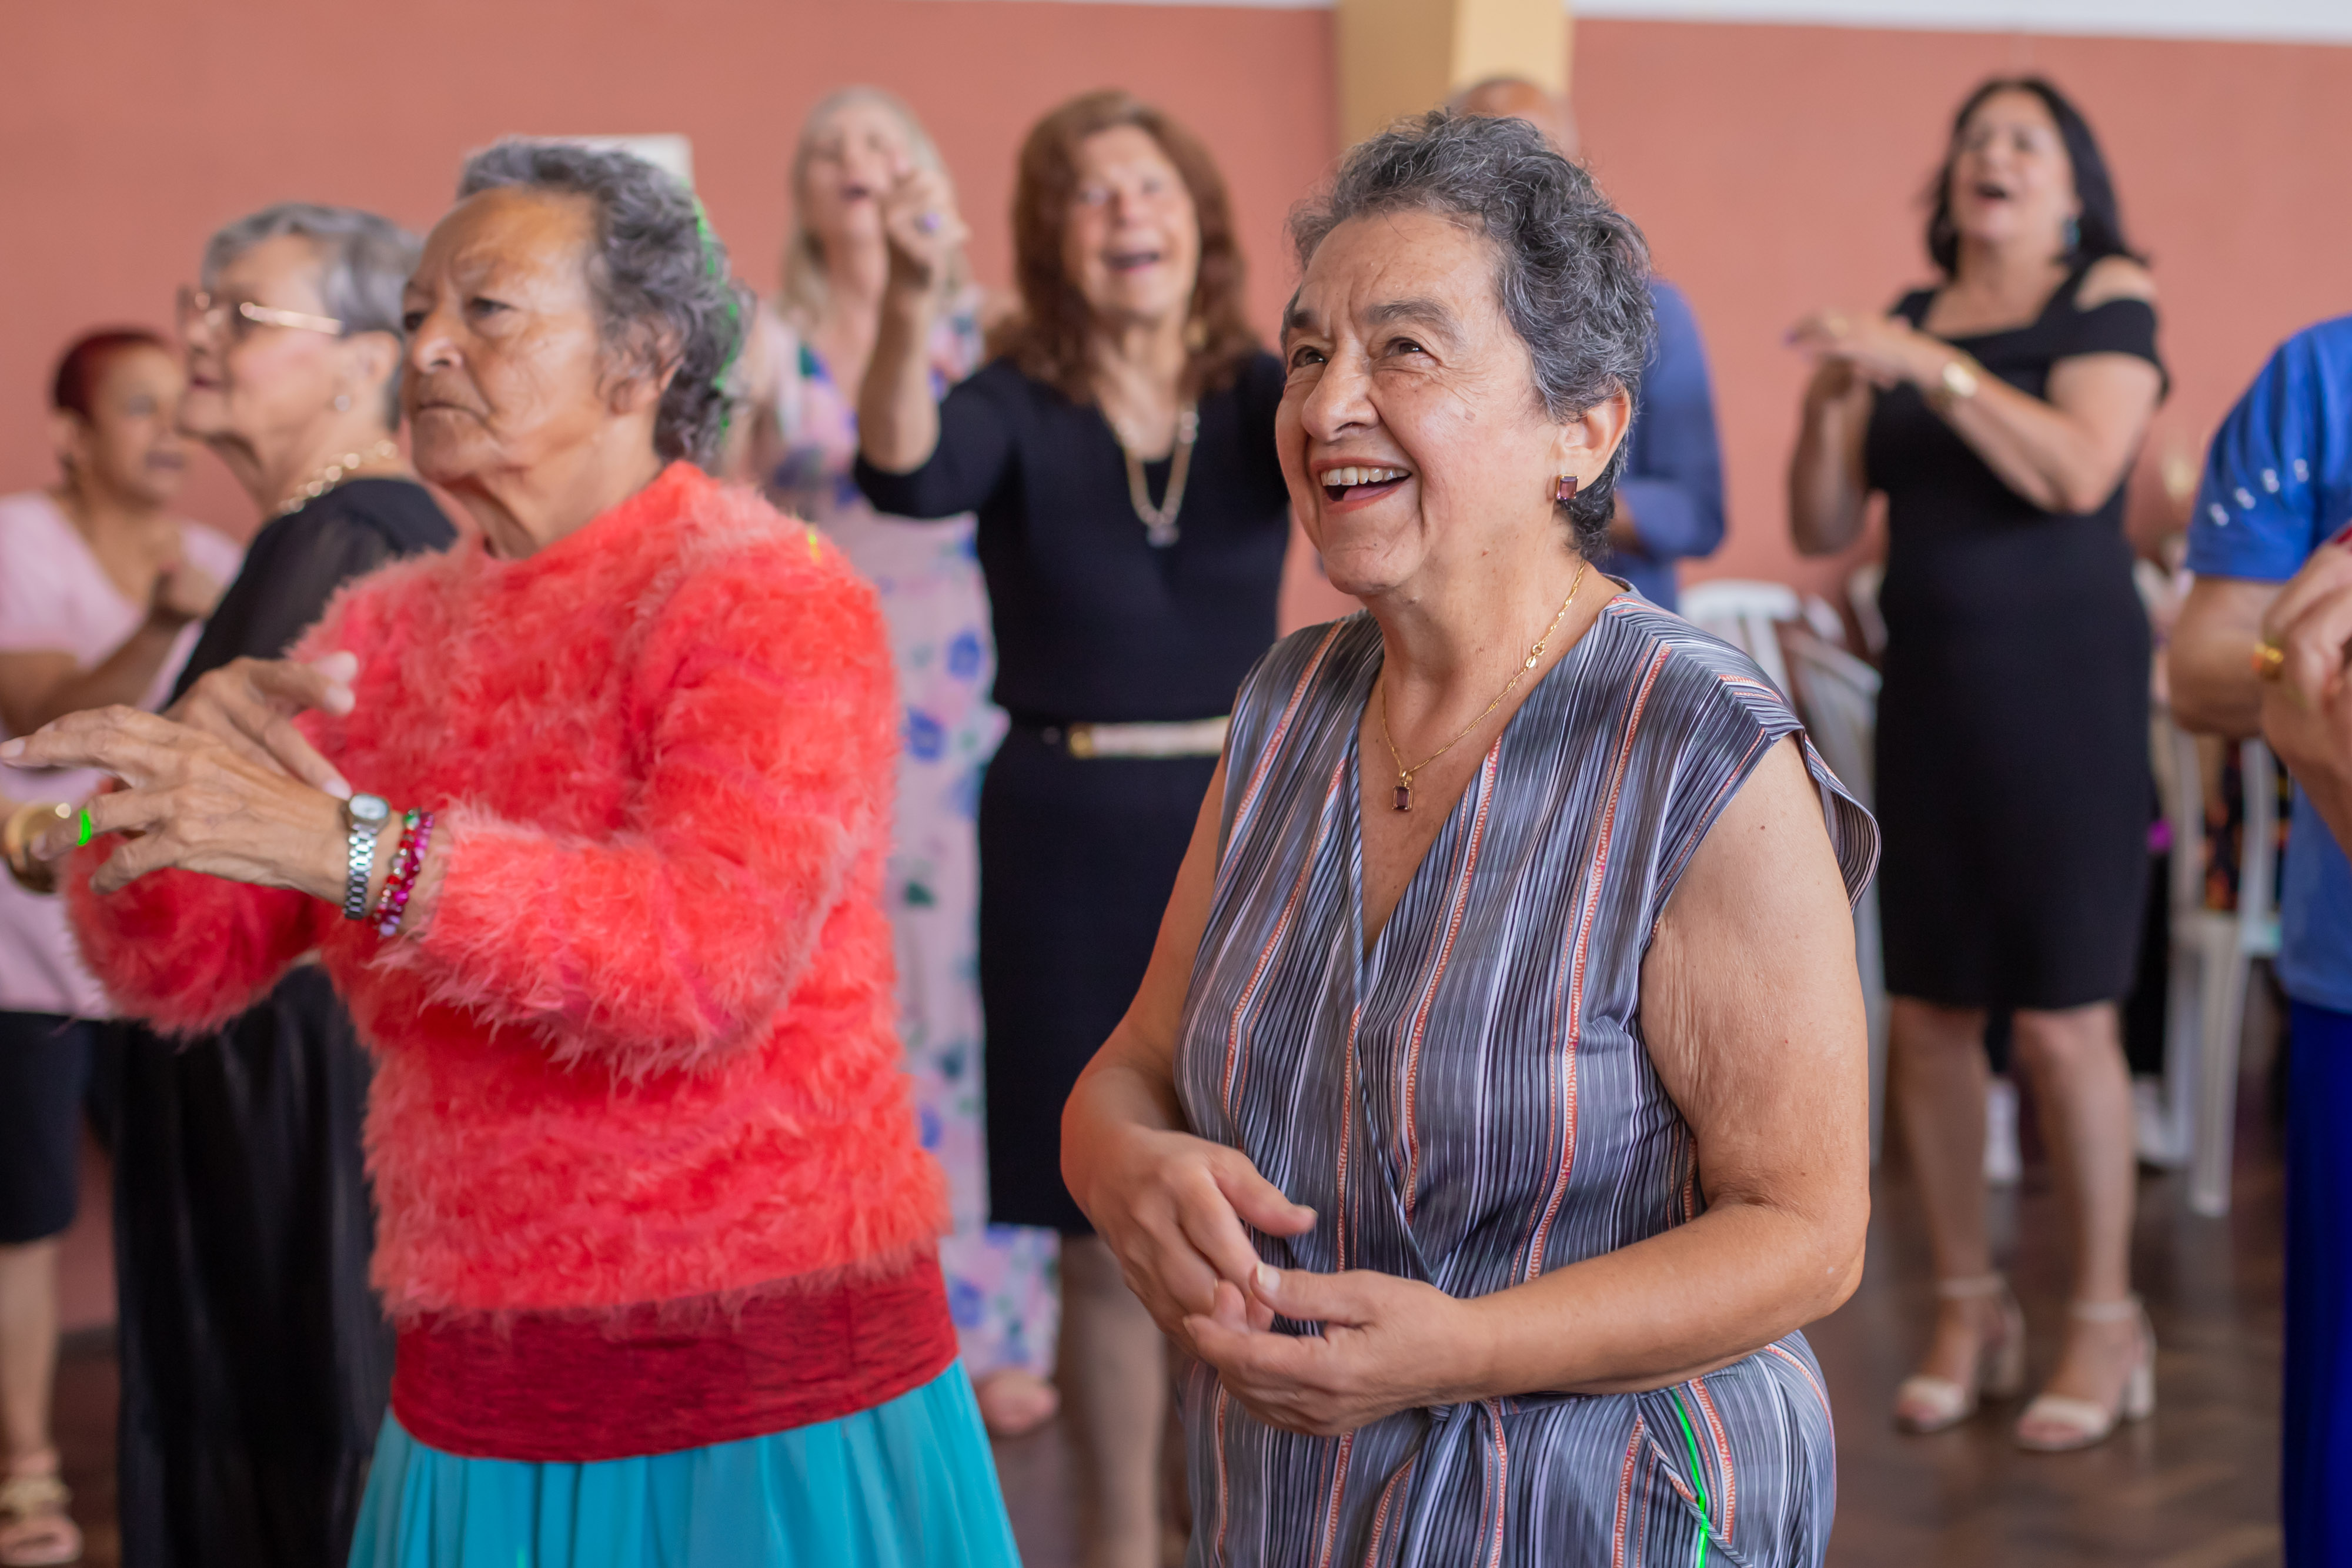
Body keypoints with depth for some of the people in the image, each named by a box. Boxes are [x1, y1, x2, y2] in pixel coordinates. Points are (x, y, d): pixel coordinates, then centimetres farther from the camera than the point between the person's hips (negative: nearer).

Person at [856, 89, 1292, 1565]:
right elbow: (907, 473, -24)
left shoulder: (1263, 394, 2)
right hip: (1069, 836, -1)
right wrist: (912, 299, -42)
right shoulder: (1016, 409, -3)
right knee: (1108, 1243, 8)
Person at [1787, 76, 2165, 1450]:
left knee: (2062, 1019, -5)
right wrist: (1833, 402, -10)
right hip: (1930, 694, 4)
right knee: (1931, 1015, 4)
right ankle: (1970, 1308, 18)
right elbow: (1824, 531, 7)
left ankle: (2107, 1325, 9)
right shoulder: (1903, 323, 11)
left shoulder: (2109, 300, -1)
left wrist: (1931, 367, -23)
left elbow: (2077, 470, -18)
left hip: (2065, 690, -4)